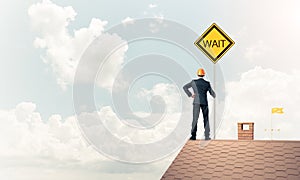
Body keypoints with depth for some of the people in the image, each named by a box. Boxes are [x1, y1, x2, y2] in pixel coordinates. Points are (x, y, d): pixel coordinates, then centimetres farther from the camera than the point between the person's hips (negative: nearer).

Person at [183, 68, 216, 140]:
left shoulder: (194, 82, 3)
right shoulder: (207, 83, 3)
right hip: (204, 102, 1)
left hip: (196, 102, -1)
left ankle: (193, 135, -16)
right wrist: (214, 95, 33)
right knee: (206, 119, 11)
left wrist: (190, 95, 4)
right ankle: (207, 136, 9)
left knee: (195, 119, -4)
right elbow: (212, 93, 11)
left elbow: (184, 87, 3)